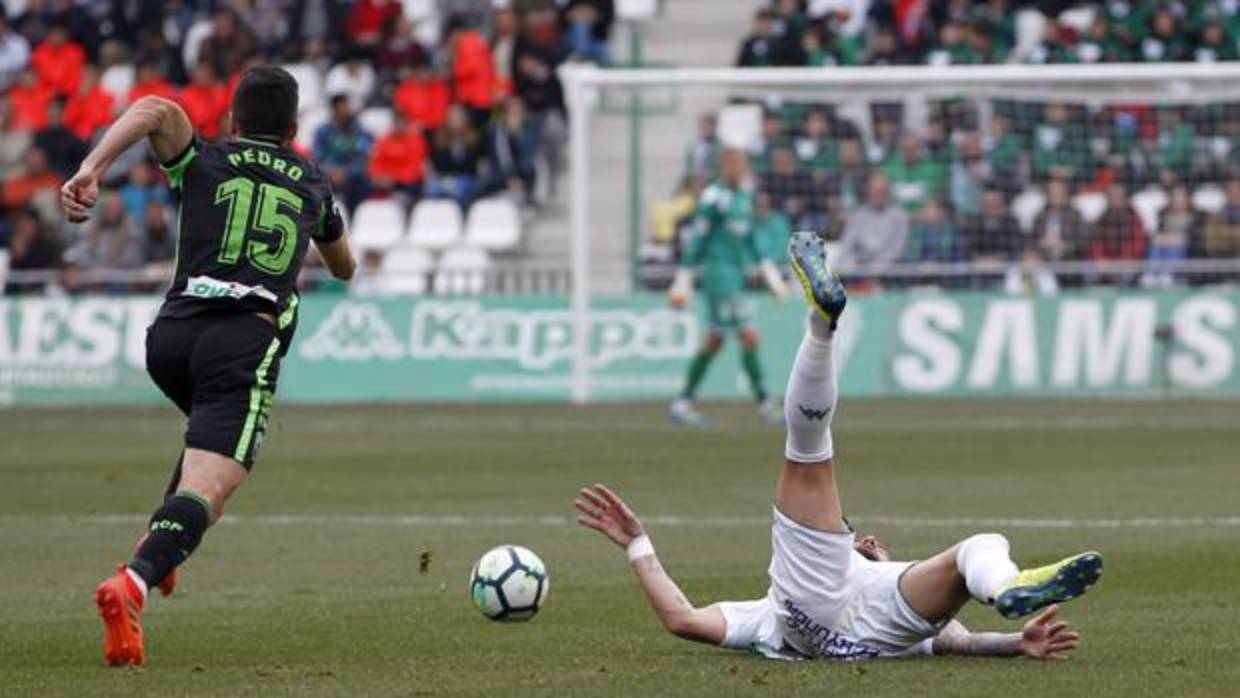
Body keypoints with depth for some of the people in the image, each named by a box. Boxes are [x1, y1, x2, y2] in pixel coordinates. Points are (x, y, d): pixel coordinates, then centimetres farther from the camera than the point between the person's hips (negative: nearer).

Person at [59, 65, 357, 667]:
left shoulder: (203, 162, 17)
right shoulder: (314, 184, 23)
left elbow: (157, 110, -6)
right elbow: (344, 266, 43)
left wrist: (91, 169, -16)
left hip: (172, 334, 3)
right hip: (248, 340, -3)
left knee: (214, 431, 35)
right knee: (210, 485, -19)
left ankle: (157, 552, 23)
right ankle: (134, 581, -45)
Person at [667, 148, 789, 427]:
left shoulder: (744, 195, 13)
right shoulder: (714, 198, -13)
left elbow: (750, 239, 21)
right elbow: (698, 241, -10)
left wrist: (770, 273, 18)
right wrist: (683, 281, -8)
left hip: (736, 274, 9)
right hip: (719, 272, -9)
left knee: (714, 342, 12)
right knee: (749, 337, -10)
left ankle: (682, 404, 17)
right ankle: (764, 404, -6)